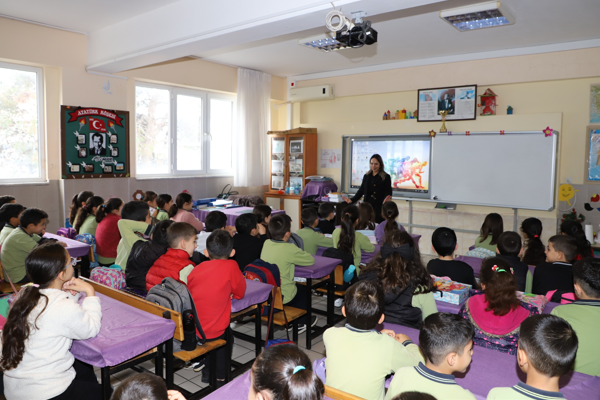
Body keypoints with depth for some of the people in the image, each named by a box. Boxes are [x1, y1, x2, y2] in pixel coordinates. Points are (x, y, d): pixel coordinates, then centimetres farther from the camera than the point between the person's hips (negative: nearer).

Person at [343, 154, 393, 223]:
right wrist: (352, 200, 3)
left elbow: (388, 192, -5)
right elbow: (361, 191, 14)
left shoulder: (386, 177, 0)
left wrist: (386, 200, -26)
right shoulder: (366, 176, 13)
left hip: (379, 208, -4)